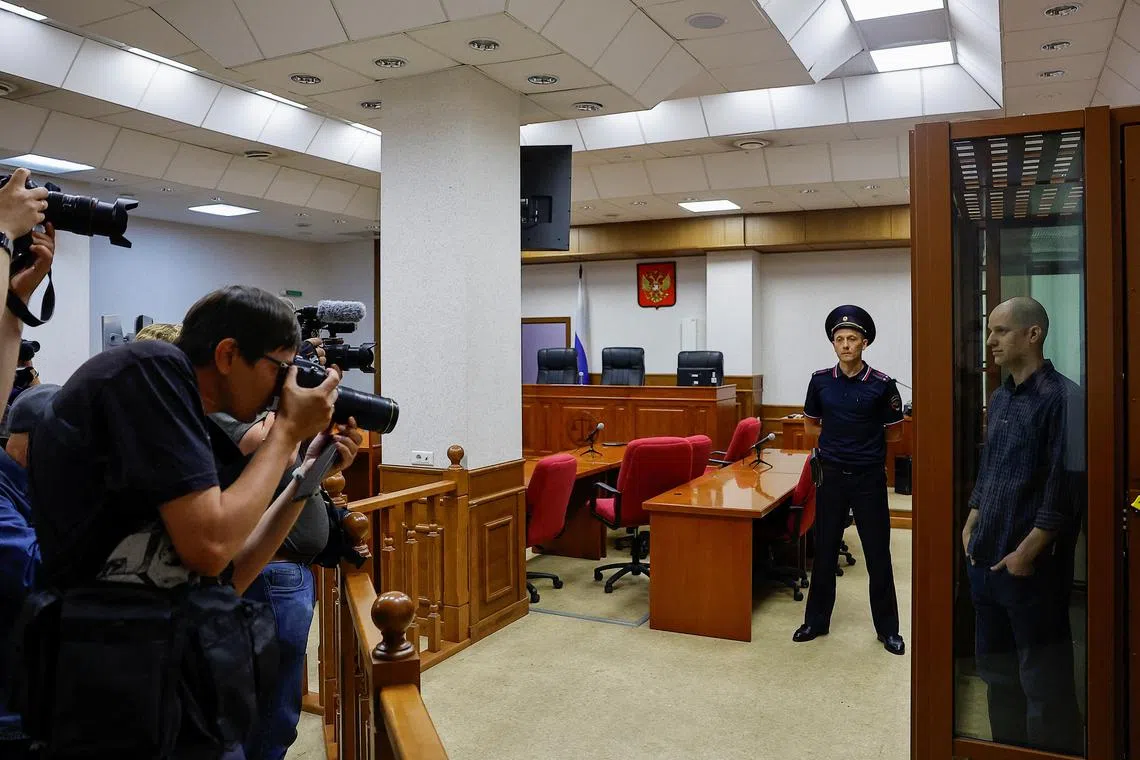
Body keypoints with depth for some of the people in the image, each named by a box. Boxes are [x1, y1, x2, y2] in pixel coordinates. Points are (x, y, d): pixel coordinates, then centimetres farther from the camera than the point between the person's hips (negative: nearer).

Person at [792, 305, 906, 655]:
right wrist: (838, 439, 4)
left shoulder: (881, 384, -8)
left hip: (869, 478, -2)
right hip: (831, 476, 2)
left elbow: (893, 433, 3)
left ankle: (887, 628, 22)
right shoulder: (820, 380, -1)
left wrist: (864, 441, 3)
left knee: (878, 555, 7)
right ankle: (816, 620, 24)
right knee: (824, 552, 11)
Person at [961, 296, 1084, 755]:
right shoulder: (999, 399, 11)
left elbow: (1067, 487, -17)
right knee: (996, 666, 18)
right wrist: (972, 524, 12)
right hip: (986, 559, 8)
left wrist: (1028, 551, -17)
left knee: (1044, 679, 4)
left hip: (1032, 564, -8)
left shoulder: (1061, 397, -13)